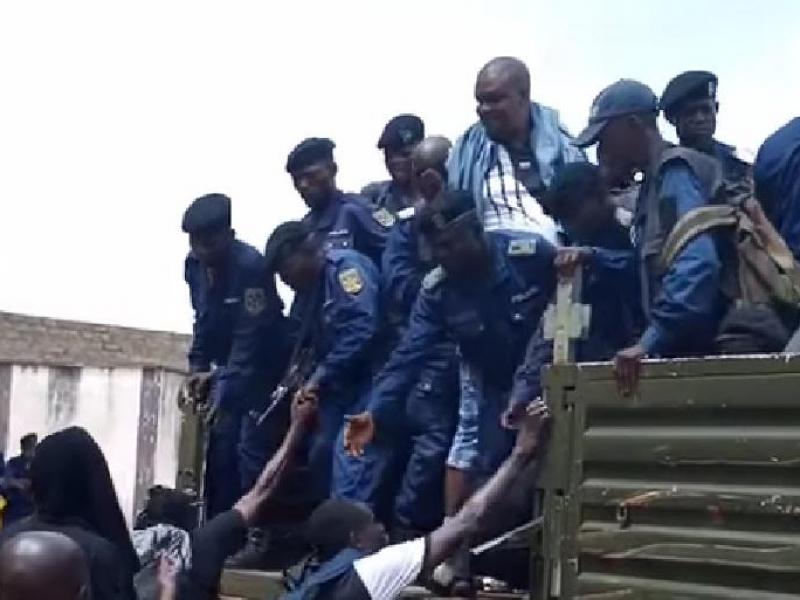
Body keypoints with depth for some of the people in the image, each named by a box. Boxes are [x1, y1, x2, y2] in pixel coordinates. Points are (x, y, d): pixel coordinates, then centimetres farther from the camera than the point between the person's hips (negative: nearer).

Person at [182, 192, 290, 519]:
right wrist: (199, 366, 1)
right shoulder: (195, 264, -3)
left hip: (263, 368, -7)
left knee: (253, 450, -13)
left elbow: (250, 337, -28)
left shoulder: (250, 266, -26)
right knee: (219, 446, 7)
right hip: (227, 367, 7)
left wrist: (226, 390, -31)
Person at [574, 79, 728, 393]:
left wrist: (651, 340, -30)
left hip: (702, 346, -10)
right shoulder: (656, 180, 20)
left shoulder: (676, 173, -11)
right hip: (682, 347, 10)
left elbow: (697, 264, -26)